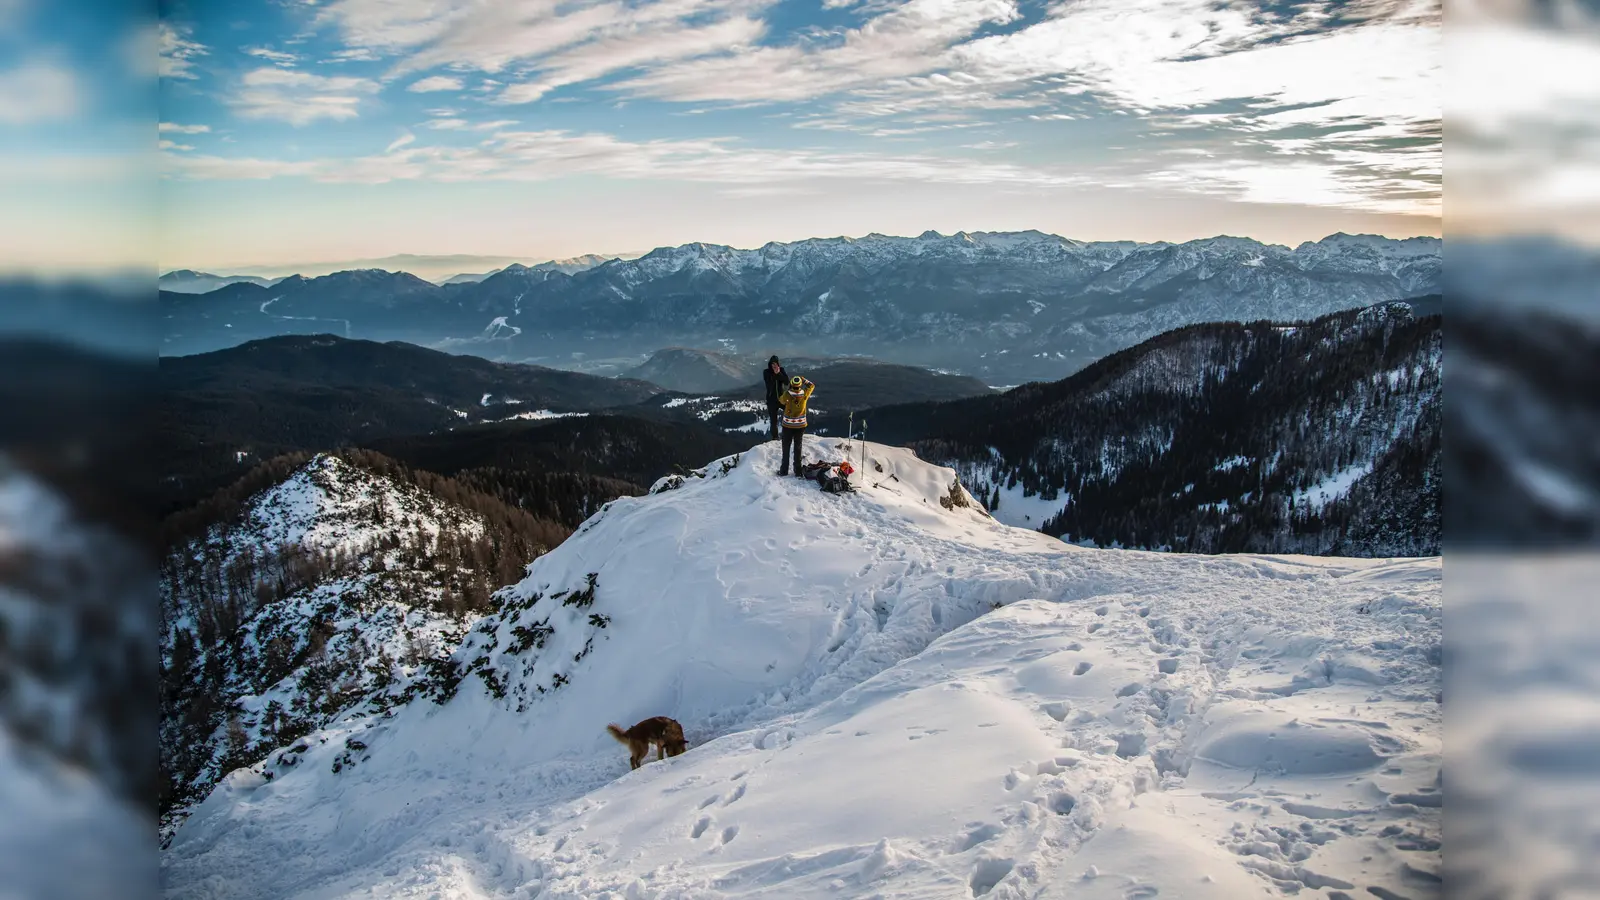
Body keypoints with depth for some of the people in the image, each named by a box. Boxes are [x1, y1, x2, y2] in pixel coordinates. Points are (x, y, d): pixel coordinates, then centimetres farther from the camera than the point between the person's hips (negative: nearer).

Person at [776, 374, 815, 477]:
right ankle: (798, 470, 20)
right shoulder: (805, 394, -13)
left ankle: (784, 470, 17)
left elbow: (781, 401, 4)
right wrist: (803, 380, 13)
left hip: (788, 425, -2)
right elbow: (812, 386, 8)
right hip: (801, 425, 2)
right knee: (798, 447, 15)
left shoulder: (787, 395, -20)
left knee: (786, 447, 12)